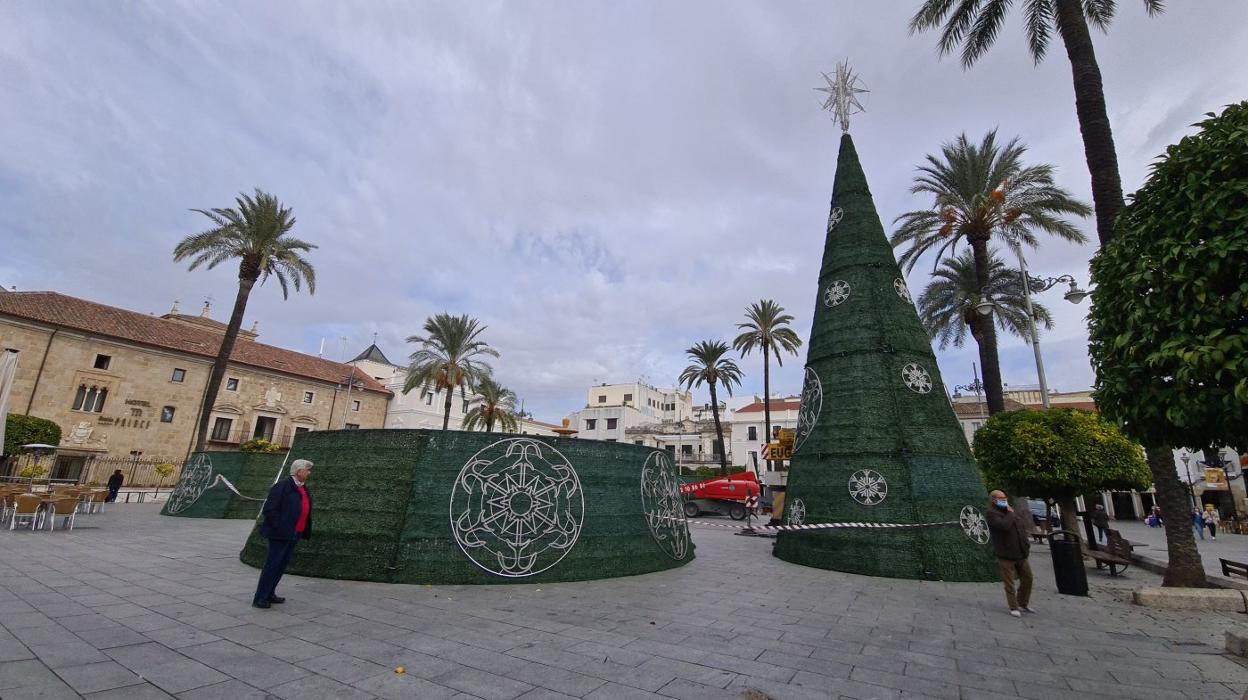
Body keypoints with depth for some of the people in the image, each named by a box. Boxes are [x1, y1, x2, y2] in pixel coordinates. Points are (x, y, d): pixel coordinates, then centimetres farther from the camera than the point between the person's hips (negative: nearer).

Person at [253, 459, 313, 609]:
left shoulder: (303, 488, 10)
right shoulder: (283, 486, -16)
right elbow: (269, 509, -17)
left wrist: (305, 532, 11)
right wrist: (278, 528, -18)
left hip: (294, 535, 8)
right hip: (280, 534, -8)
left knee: (282, 565, 15)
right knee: (271, 565, 0)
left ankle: (269, 594, 28)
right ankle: (259, 598, 11)